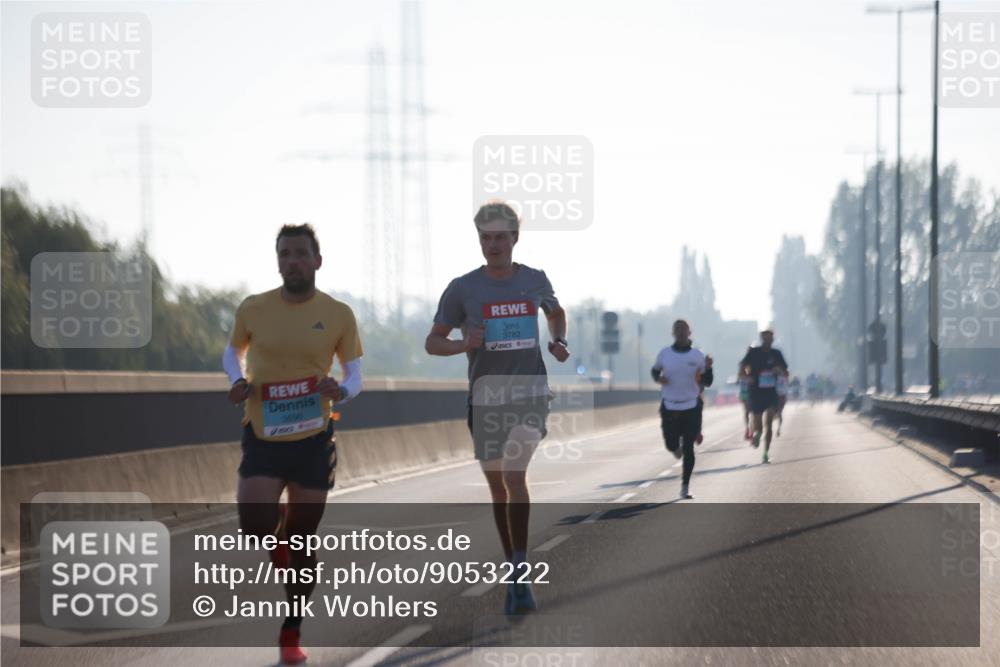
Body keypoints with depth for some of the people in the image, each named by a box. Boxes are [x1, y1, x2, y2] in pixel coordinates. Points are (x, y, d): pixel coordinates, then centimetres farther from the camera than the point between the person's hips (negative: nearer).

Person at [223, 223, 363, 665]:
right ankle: (277, 542, 20)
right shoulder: (253, 309, -2)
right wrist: (238, 381, -5)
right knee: (255, 526, -19)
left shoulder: (338, 314, -3)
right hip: (263, 438, 0)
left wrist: (342, 391, -18)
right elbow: (233, 351, 17)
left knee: (302, 539, 6)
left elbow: (354, 375, 5)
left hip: (313, 440, 0)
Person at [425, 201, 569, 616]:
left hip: (530, 392, -1)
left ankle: (520, 572, -17)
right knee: (496, 484, 9)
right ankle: (514, 568, 24)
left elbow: (556, 312, 27)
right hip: (485, 395, 1)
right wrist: (463, 344, -18)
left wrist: (559, 342, 7)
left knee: (514, 475, -19)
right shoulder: (463, 288, -2)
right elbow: (432, 342, 2)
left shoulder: (535, 281, 4)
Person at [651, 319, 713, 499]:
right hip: (669, 407, 1)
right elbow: (655, 370, 16)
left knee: (688, 448, -3)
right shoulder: (664, 354, 0)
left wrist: (708, 368, -18)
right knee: (671, 445, 0)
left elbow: (707, 383, 1)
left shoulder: (698, 355, -1)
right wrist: (658, 378, -6)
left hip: (691, 407, -1)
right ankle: (677, 447, 39)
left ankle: (685, 486, 6)